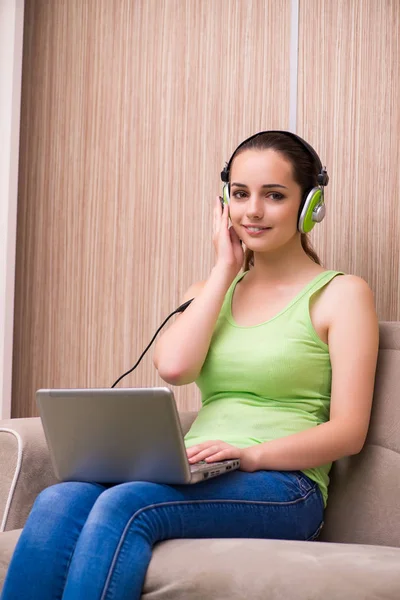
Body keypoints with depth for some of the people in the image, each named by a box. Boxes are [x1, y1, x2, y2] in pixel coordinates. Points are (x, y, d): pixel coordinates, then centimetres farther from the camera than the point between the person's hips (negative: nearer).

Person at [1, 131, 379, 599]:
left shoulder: (341, 293, 6)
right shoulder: (210, 293, 22)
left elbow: (349, 432, -3)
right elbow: (173, 367, -1)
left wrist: (252, 454, -20)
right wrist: (224, 270, 7)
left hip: (283, 486, -4)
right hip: (195, 478, 5)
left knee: (125, 505, -33)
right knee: (58, 503, -27)